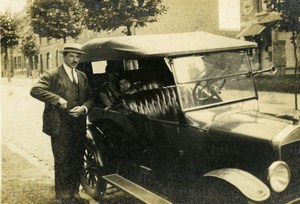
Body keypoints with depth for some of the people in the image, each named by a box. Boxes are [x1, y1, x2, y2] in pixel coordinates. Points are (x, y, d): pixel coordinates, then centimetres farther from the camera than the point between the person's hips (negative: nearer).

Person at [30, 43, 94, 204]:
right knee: (62, 163, 4)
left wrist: (84, 108, -6)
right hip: (60, 127, -6)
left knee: (78, 162, 13)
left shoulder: (82, 76, 14)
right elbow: (35, 90, -17)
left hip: (79, 127, 6)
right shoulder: (52, 75, -5)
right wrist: (58, 99, -22)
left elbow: (90, 97, 14)